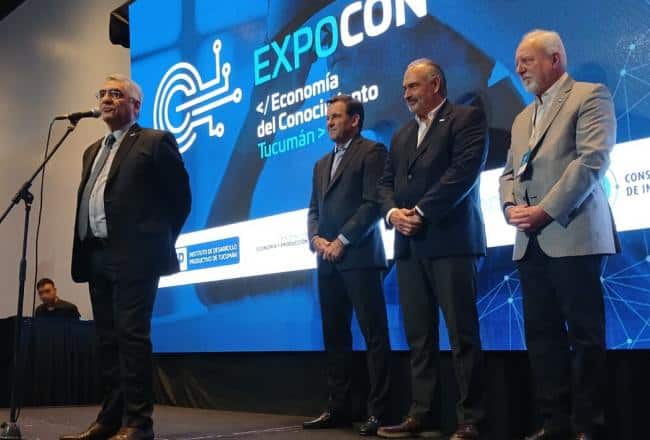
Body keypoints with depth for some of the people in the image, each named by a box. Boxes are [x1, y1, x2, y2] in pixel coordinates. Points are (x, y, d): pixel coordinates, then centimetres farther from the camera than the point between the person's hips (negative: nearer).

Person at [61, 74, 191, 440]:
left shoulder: (155, 142, 0)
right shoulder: (93, 151, 23)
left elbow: (180, 197, -2)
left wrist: (157, 241, 0)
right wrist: (85, 249, 14)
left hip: (134, 256, -8)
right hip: (97, 255, 8)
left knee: (131, 335, -10)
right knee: (108, 340, 9)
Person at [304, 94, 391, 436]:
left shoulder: (372, 152, 1)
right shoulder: (321, 164, 24)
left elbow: (373, 203, -10)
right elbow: (314, 210, 19)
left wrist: (342, 240, -13)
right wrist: (316, 238, -1)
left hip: (359, 257, -7)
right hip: (328, 261, 7)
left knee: (374, 335, -5)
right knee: (334, 336, 8)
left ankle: (379, 411, -2)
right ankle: (338, 408, 15)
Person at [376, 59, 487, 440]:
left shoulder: (468, 118, 1)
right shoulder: (402, 135, 24)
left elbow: (464, 171, -12)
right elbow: (386, 183, 18)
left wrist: (420, 212, -14)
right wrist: (392, 212, -3)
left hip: (450, 242, -7)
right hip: (409, 246, 7)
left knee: (463, 335, -4)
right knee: (418, 337, 7)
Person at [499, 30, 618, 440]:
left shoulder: (590, 96, 2)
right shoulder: (523, 118, 25)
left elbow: (593, 159, -11)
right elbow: (510, 172, 20)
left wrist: (546, 210, -16)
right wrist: (511, 206, -2)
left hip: (573, 236, -7)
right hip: (531, 242, 7)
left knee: (584, 333, -2)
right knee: (541, 333, 6)